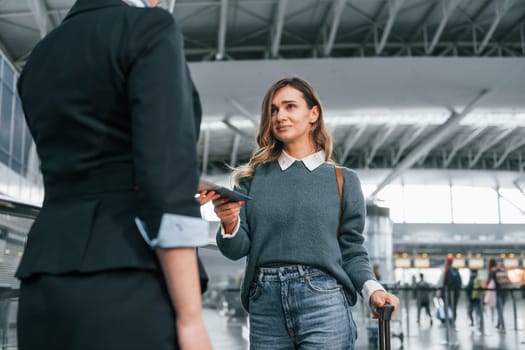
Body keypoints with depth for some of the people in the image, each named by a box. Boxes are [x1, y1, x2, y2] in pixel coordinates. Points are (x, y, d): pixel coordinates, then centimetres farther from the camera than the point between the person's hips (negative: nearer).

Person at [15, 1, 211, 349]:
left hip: (51, 288, 8)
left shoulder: (38, 62, 21)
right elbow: (165, 174, -14)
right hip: (131, 288, -7)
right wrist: (190, 317, -15)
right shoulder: (150, 29, -2)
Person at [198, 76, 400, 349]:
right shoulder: (254, 177, 12)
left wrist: (372, 290, -10)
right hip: (265, 303, 2)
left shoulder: (343, 180, 9)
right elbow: (237, 249, 6)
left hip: (323, 300, -2)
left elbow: (352, 250, 8)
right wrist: (229, 224, -16)